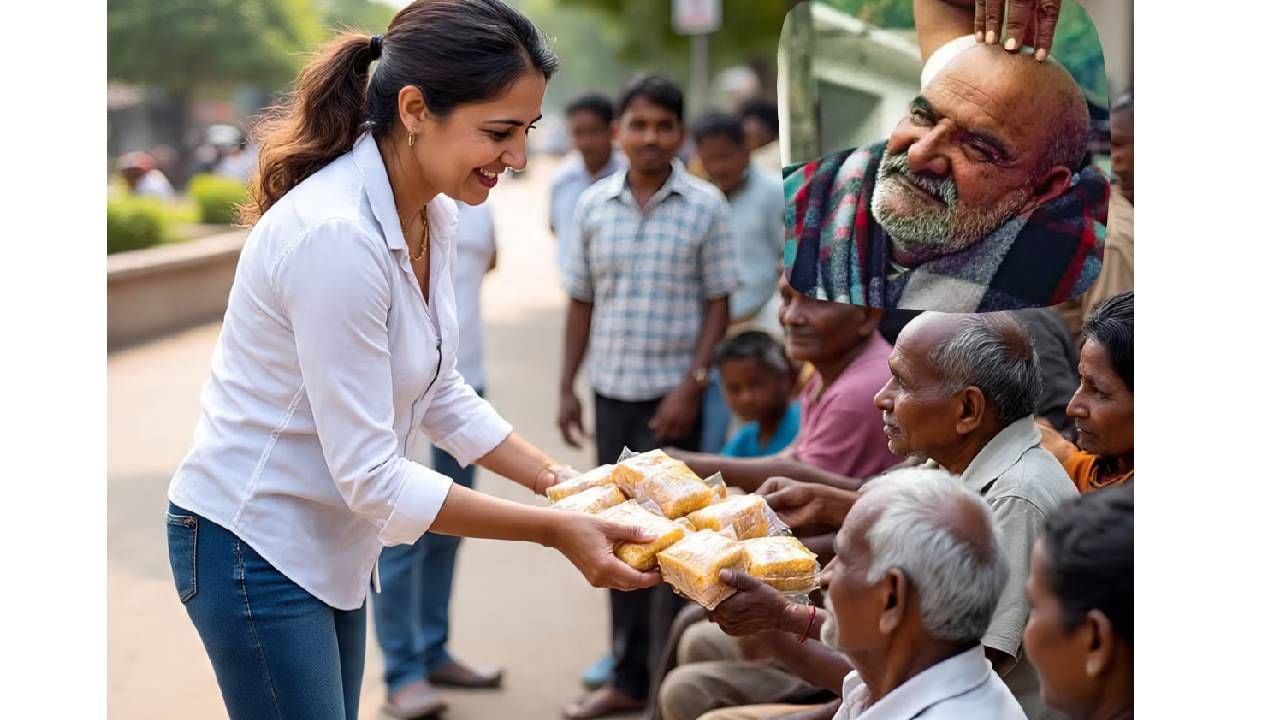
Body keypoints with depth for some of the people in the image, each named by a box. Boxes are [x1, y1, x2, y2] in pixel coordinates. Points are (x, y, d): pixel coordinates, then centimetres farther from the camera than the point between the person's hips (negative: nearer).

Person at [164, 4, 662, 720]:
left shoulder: (431, 214, -1)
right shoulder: (335, 236, -28)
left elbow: (440, 391, 10)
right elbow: (372, 477, -26)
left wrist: (556, 476, -1)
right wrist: (553, 530, -24)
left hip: (330, 539, 9)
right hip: (255, 546, -8)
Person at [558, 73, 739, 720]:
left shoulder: (706, 207, -5)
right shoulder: (593, 206, 5)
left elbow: (717, 304, -3)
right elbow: (581, 302, 9)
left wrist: (692, 385, -11)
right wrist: (566, 388, 6)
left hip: (672, 396, -4)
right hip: (611, 393, 4)